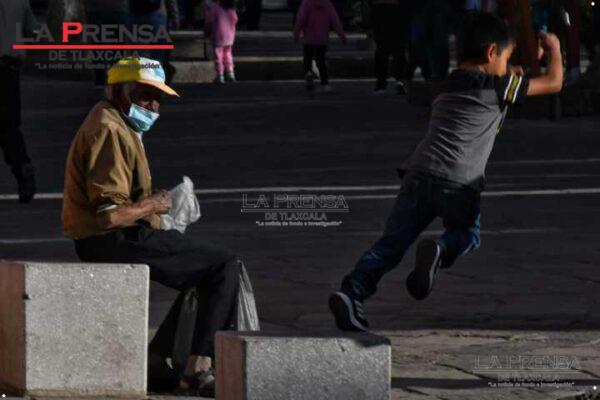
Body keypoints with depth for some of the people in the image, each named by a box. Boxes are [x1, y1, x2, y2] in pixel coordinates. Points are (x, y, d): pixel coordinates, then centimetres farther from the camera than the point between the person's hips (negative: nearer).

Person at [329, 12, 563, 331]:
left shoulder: (447, 87, 27)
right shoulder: (496, 89, 9)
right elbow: (554, 83, 17)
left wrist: (506, 78, 49)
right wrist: (554, 50, 35)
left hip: (419, 173, 4)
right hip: (459, 183, -4)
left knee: (392, 242, 0)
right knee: (467, 234, 19)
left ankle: (352, 291, -19)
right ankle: (440, 251, -14)